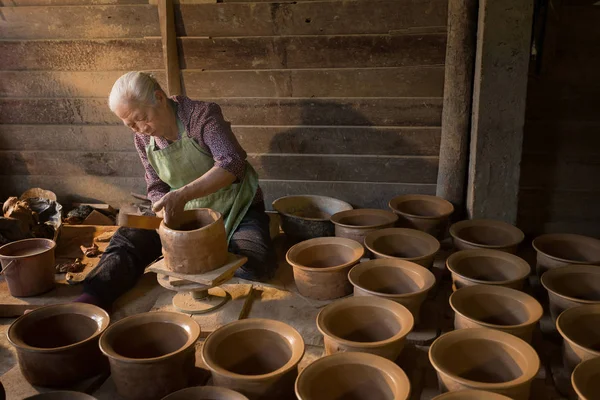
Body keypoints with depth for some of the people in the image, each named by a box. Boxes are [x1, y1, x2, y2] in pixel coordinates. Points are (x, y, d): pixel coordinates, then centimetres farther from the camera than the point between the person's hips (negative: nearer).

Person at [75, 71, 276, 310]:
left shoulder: (201, 114, -20)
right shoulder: (143, 138, -2)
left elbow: (231, 164, -32)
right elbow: (156, 189, 4)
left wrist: (183, 194, -43)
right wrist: (168, 211, -19)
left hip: (236, 210, -4)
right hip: (187, 213, 5)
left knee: (252, 268, -30)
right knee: (128, 239, -15)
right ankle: (88, 302, -25)